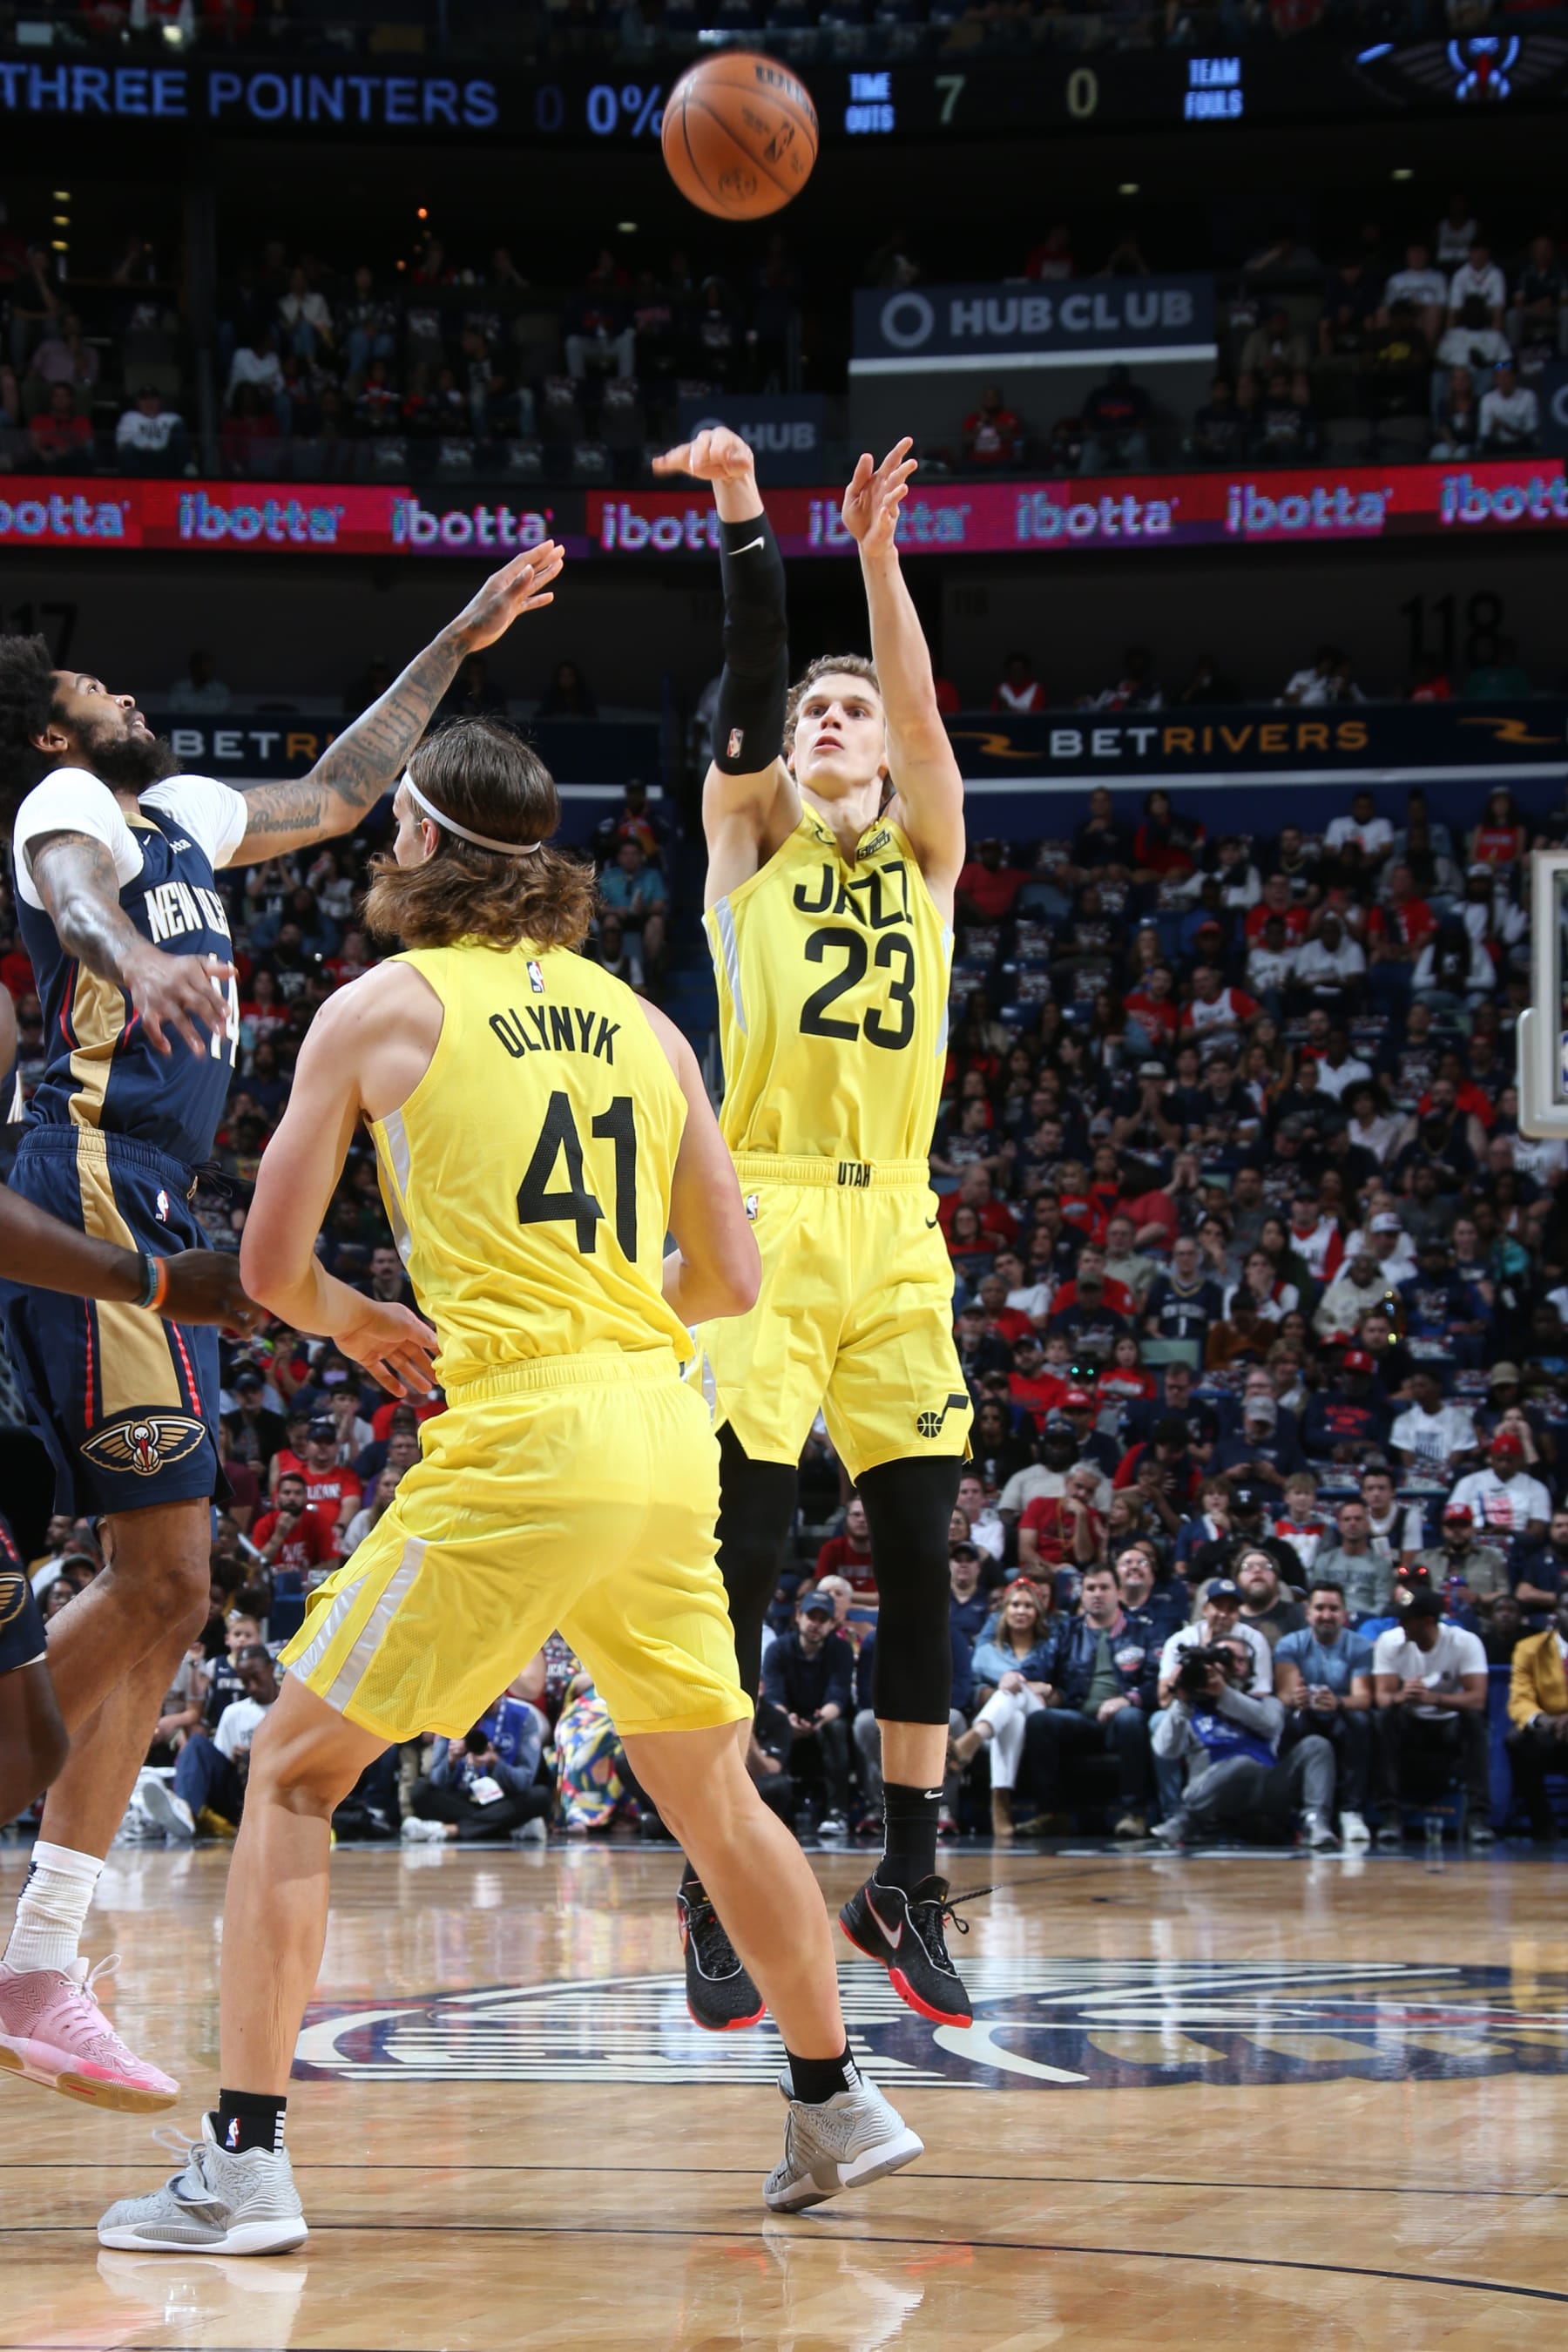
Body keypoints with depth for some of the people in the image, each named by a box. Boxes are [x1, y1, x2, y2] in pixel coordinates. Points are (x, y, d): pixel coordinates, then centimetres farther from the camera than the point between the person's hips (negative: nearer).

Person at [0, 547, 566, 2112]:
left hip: (143, 1222, 10)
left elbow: (332, 795, 38)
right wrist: (134, 955, -50)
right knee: (155, 1595, -13)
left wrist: (456, 644, 39)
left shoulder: (175, 812, 24)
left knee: (161, 1597, 8)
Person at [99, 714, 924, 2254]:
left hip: (515, 1447, -5)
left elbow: (272, 1268, 3)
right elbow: (727, 1278, 17)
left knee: (291, 1776, 3)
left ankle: (242, 2165, -5)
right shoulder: (641, 1021, 15)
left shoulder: (382, 1007, 2)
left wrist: (362, 1327, 23)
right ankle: (836, 2111, 33)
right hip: (667, 1443, 5)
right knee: (712, 1793, 23)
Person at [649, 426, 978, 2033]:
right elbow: (748, 686, -5)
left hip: (897, 1229, 3)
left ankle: (906, 1885, 10)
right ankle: (718, 1897, -2)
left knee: (919, 1556, 1)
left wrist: (877, 552, -12)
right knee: (743, 1554, -7)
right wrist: (742, 517, -18)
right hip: (764, 1221, -3)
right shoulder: (748, 833, 11)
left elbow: (920, 702, 0)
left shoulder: (927, 853, 16)